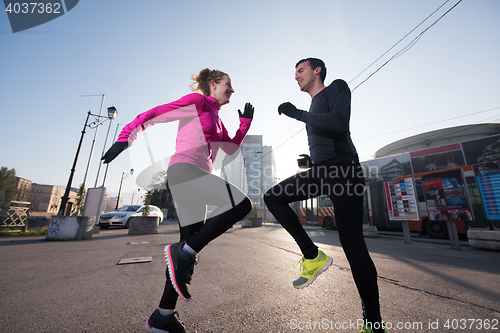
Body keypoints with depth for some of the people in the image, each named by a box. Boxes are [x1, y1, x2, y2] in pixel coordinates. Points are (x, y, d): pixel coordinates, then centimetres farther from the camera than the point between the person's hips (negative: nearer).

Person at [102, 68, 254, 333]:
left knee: (189, 250, 6)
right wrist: (124, 139, -2)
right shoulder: (197, 100, 6)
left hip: (195, 179, 9)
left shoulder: (215, 118, 29)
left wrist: (245, 123, 25)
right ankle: (183, 251, -14)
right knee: (241, 205, -23)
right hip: (184, 169, -9)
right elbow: (151, 115, 3)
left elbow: (231, 148, 29)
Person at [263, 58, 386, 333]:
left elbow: (339, 122, -17)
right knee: (272, 197, -2)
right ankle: (313, 256, 1)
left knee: (353, 245, -7)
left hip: (342, 170, -8)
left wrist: (297, 114, -12)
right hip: (319, 172, 8)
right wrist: (309, 161, 12)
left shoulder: (337, 88, 5)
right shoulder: (312, 109, 27)